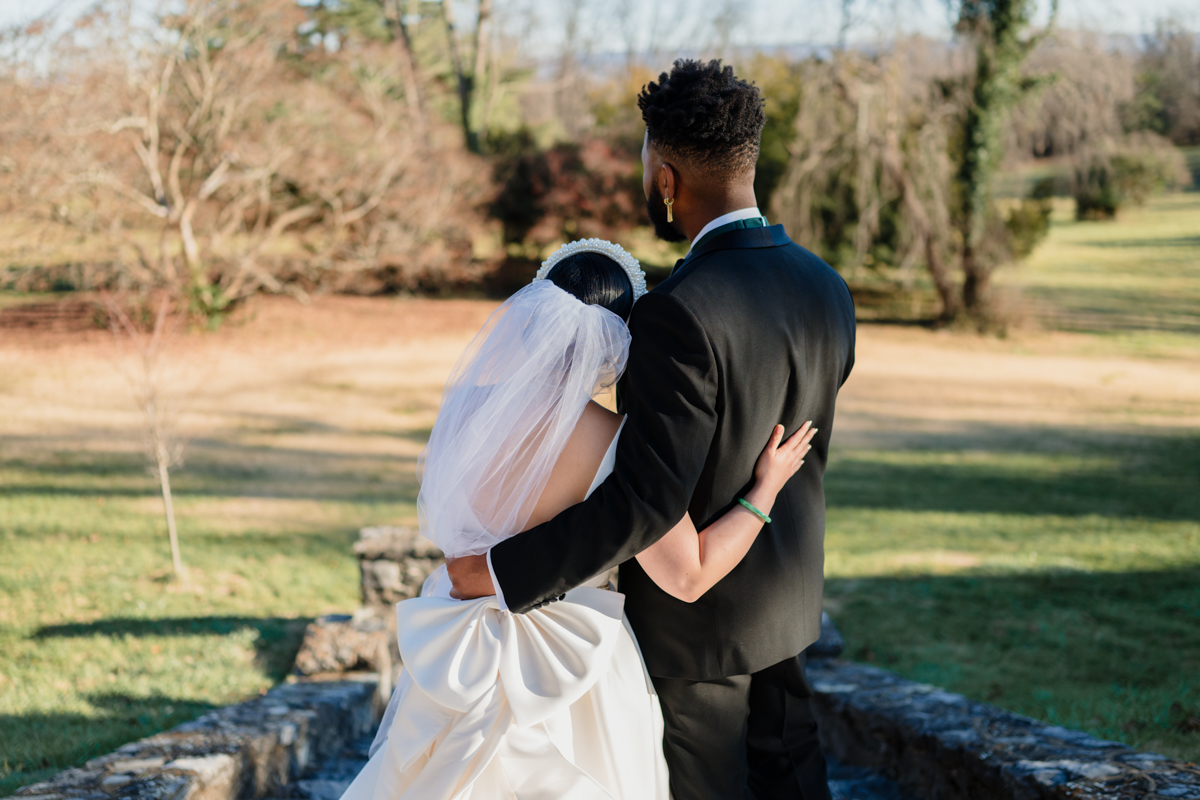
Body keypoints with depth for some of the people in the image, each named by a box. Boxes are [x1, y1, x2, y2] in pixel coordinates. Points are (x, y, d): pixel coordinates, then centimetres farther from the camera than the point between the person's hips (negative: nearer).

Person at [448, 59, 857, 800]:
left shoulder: (681, 313, -30)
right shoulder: (826, 289, -5)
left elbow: (646, 500, -32)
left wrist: (501, 572, -25)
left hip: (695, 613, -7)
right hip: (784, 597, 7)